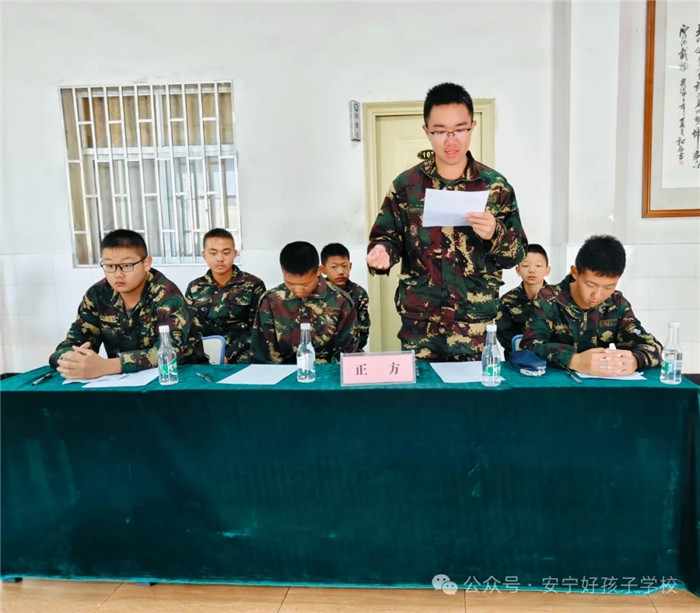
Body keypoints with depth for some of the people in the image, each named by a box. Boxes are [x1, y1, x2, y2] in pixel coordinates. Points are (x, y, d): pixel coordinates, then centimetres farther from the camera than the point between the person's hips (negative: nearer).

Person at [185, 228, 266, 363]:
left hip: (241, 354, -2)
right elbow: (190, 330, 9)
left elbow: (256, 331, -3)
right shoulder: (194, 288, 11)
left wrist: (228, 355, -16)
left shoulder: (254, 285, 1)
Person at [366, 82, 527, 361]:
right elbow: (386, 236, 6)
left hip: (477, 322, 0)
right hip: (419, 321, 0)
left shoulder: (495, 185, -1)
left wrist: (495, 234, -20)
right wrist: (382, 251, -17)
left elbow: (517, 254, 1)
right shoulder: (406, 184, 0)